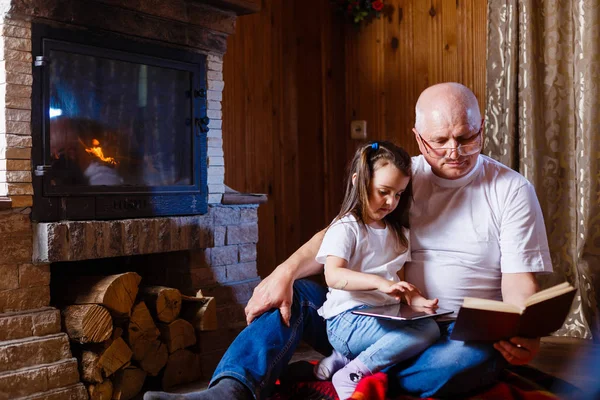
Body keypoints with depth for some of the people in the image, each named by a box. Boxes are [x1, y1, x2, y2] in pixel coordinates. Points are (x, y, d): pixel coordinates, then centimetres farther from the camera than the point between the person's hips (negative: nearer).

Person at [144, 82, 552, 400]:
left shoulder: (511, 190, -1)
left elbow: (519, 280, -6)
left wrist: (524, 336, -27)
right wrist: (286, 271, -19)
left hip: (461, 333, -2)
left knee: (474, 357, -38)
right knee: (295, 295, -15)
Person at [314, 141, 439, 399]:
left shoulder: (397, 232, 18)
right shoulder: (346, 228, -7)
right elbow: (333, 276, -20)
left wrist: (416, 300, -2)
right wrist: (381, 283, -32)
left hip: (384, 318, 8)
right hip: (348, 319, -8)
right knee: (428, 329, -23)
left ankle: (342, 359, -8)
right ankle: (351, 375, -19)